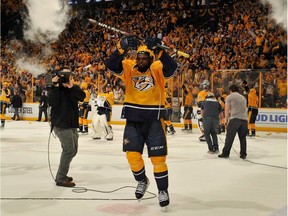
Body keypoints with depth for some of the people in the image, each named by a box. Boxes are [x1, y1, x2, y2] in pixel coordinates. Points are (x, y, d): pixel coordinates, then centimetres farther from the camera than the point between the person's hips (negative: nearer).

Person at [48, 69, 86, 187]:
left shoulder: (74, 88, 8)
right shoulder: (56, 88, -4)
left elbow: (82, 96, -12)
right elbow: (52, 103, -20)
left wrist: (71, 87, -23)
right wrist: (56, 86, -23)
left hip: (72, 124, 7)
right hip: (61, 124, -7)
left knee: (73, 150, 14)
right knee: (69, 150, -14)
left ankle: (62, 174, 28)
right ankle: (61, 179, -6)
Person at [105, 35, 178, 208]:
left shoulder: (157, 69, -6)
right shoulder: (129, 67, 0)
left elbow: (172, 68, -25)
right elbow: (111, 65, -15)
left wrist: (159, 51, -36)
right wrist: (122, 47, -29)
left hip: (153, 119, -2)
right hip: (133, 120, 2)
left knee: (158, 157, 3)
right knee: (132, 155, 3)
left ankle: (163, 190, 23)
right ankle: (142, 181, 32)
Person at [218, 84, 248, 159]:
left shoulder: (229, 97, 6)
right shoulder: (243, 97, 23)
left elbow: (227, 109, -1)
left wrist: (226, 119, 10)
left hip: (235, 119, -5)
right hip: (244, 119, 5)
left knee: (229, 137, -1)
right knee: (243, 137, 12)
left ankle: (225, 153, 2)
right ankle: (243, 154, 13)